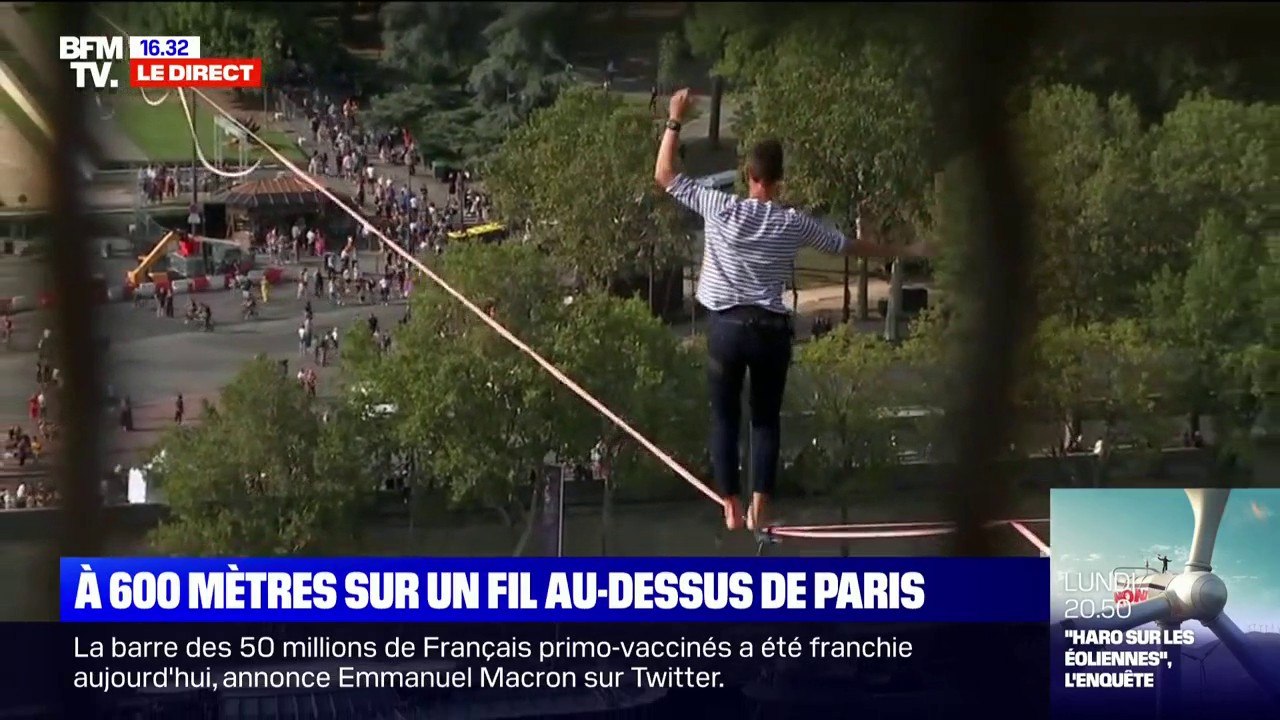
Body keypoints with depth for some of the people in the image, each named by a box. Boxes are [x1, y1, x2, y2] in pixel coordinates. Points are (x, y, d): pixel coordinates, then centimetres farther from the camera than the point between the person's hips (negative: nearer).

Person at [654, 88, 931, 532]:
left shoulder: (721, 209, -7)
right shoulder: (793, 224, -2)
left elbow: (664, 175, -1)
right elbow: (850, 245, 9)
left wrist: (675, 121, 7)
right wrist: (901, 252, 24)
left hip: (727, 326, -1)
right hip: (771, 328, 1)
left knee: (725, 418, 7)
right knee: (766, 420, 10)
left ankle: (731, 507, 6)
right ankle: (759, 508, 6)